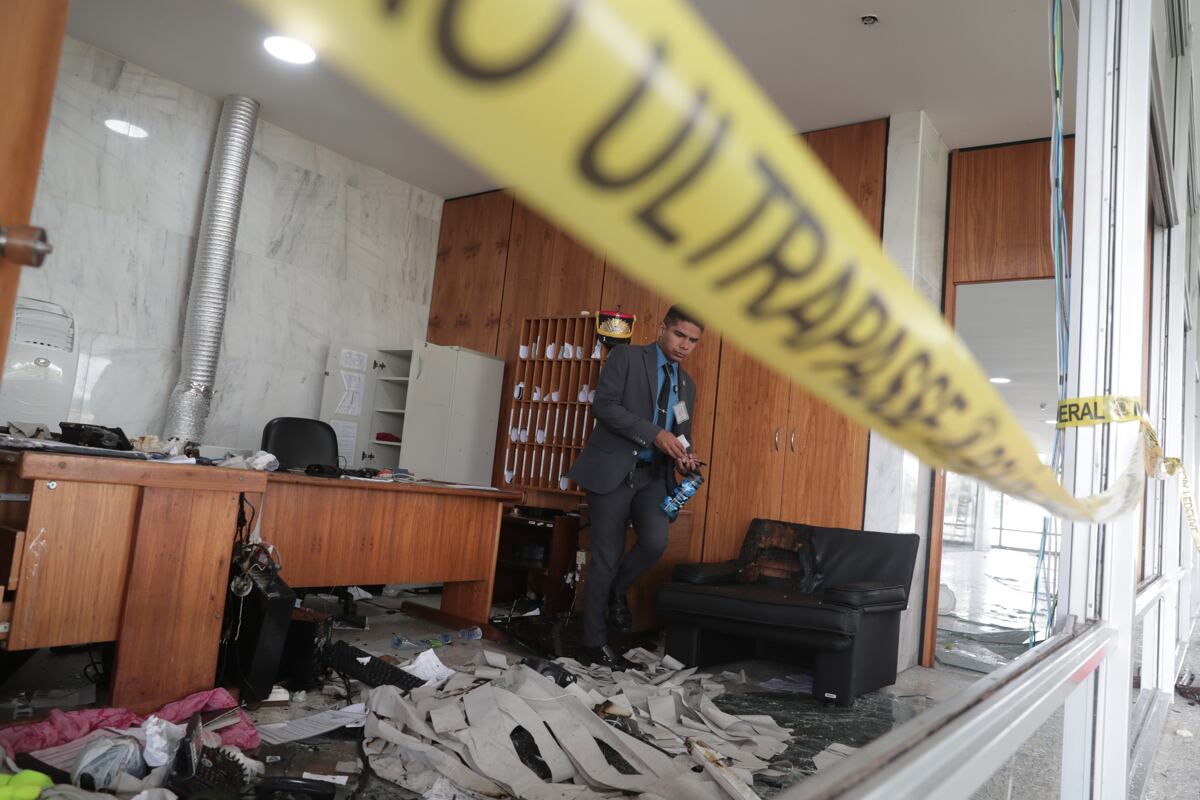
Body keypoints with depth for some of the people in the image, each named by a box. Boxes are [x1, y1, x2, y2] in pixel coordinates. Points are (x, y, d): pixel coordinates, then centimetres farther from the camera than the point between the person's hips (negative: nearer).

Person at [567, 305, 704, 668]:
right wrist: (654, 434, -19)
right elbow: (604, 404, -13)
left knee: (656, 541, -18)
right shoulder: (626, 356, -1)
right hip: (613, 470, -5)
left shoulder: (686, 385, 17)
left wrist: (683, 456, -2)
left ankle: (618, 590, 14)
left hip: (652, 475, 5)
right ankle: (594, 644, 14)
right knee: (606, 557, -1)